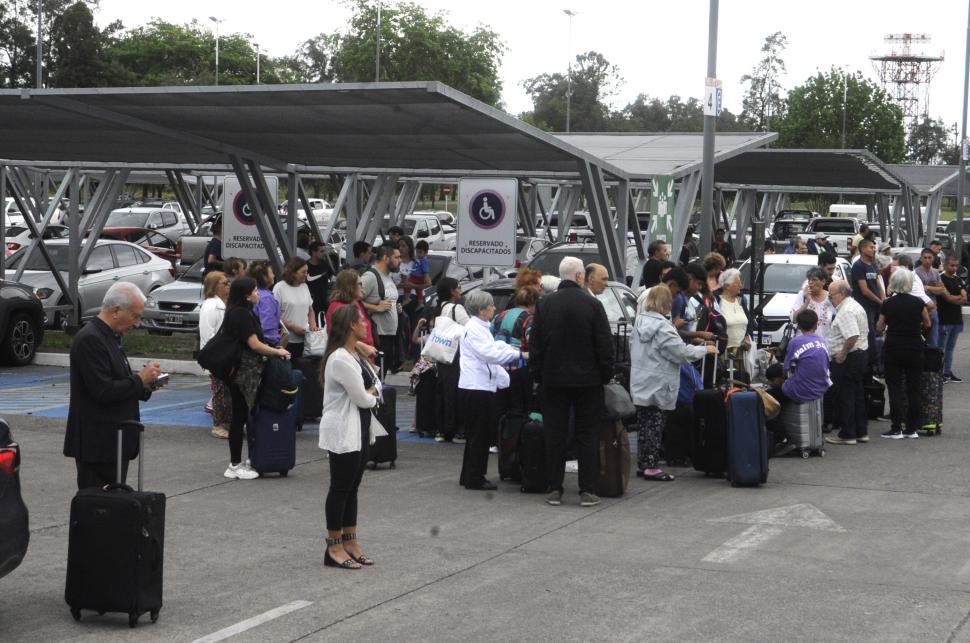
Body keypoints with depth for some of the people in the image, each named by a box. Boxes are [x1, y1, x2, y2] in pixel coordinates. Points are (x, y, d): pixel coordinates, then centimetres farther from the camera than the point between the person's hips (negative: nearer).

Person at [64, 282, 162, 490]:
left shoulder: (109, 337, 15)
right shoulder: (90, 339, -16)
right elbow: (103, 391, -22)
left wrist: (146, 385, 4)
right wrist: (140, 379, -12)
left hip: (114, 442, 10)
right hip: (98, 445, -10)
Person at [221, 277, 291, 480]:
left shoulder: (239, 312, 15)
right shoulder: (242, 314, -16)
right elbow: (254, 344, -16)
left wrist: (274, 350, 13)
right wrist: (278, 352, -4)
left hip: (239, 371, 10)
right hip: (244, 371, -10)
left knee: (240, 416, 13)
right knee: (240, 416, -4)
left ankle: (236, 463, 20)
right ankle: (235, 465, 1)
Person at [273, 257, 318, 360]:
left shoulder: (304, 287, 12)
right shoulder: (279, 288, -7)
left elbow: (310, 310, 21)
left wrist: (313, 324, 2)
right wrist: (292, 327, -16)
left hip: (303, 338, 5)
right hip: (287, 340, -5)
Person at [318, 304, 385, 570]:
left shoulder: (355, 355, 12)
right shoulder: (340, 359, -21)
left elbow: (376, 386, 14)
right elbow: (362, 399, -19)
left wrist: (370, 393, -7)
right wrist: (371, 396, 2)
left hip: (360, 429, 10)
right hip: (343, 431, -9)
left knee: (352, 488, 13)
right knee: (340, 488, -1)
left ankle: (350, 543, 20)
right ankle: (334, 548, 6)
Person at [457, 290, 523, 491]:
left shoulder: (482, 328, 19)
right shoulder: (474, 329, -14)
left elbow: (491, 353, 22)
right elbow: (490, 354, -24)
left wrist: (504, 377, 14)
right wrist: (519, 354, -25)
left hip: (483, 387, 10)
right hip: (476, 389, -10)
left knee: (477, 435, 15)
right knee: (479, 435, -4)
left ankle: (469, 477, 23)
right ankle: (474, 479, 1)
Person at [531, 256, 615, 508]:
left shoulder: (545, 304, -1)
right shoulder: (592, 305, -9)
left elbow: (534, 343, 3)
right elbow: (605, 344, -6)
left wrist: (538, 374, 11)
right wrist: (606, 374, 5)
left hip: (554, 380, 2)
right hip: (587, 380, -2)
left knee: (555, 435, 6)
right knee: (586, 435, 5)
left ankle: (554, 489, 7)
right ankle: (587, 491, 4)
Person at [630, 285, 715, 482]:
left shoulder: (640, 321, 7)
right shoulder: (662, 327, -18)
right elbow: (681, 352, -16)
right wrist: (705, 349, -3)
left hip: (640, 384, 8)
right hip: (658, 386, -8)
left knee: (644, 424, 12)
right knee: (655, 427, -2)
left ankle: (642, 464, 16)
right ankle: (651, 467, 0)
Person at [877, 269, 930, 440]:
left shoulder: (888, 304, -5)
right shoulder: (918, 302, -4)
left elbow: (879, 327, 2)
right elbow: (927, 324, 8)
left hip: (893, 349, -1)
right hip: (914, 350, 1)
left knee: (894, 389, 2)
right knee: (913, 390, 8)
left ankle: (896, 429, -1)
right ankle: (912, 429, 10)